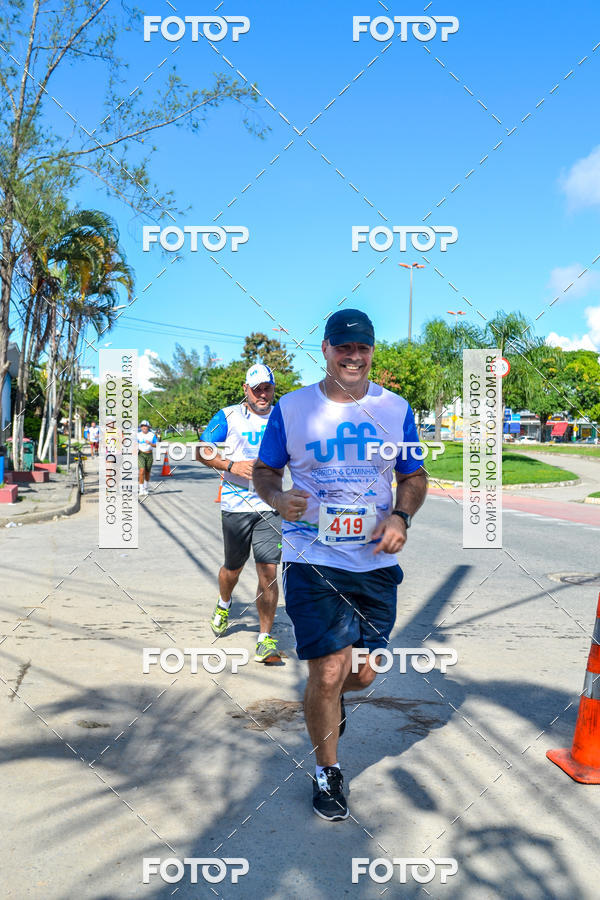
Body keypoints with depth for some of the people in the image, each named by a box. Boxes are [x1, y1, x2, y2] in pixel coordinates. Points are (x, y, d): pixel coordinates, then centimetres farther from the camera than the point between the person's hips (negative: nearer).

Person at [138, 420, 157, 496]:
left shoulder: (152, 435, -1)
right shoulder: (138, 435, -2)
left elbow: (155, 445, -3)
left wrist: (150, 443, -21)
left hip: (149, 455, 2)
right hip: (141, 455, -2)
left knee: (147, 472, 14)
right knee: (141, 471, -18)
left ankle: (145, 487, 38)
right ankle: (141, 490, -18)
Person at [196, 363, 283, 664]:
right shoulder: (228, 416, 0)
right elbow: (202, 450, 0)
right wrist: (231, 465, -14)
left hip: (271, 505, 1)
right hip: (235, 504, -1)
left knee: (268, 571, -7)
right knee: (233, 568, 13)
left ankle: (266, 638, 4)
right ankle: (223, 605, 47)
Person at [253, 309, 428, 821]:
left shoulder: (396, 410, 5)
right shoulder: (291, 409, -1)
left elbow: (414, 476, 13)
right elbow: (265, 470, 8)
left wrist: (400, 516, -6)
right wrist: (279, 499, -14)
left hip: (375, 562, 3)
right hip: (312, 559, -2)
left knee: (364, 674, 8)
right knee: (328, 672, -6)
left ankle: (330, 700, 46)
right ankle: (327, 773, 20)